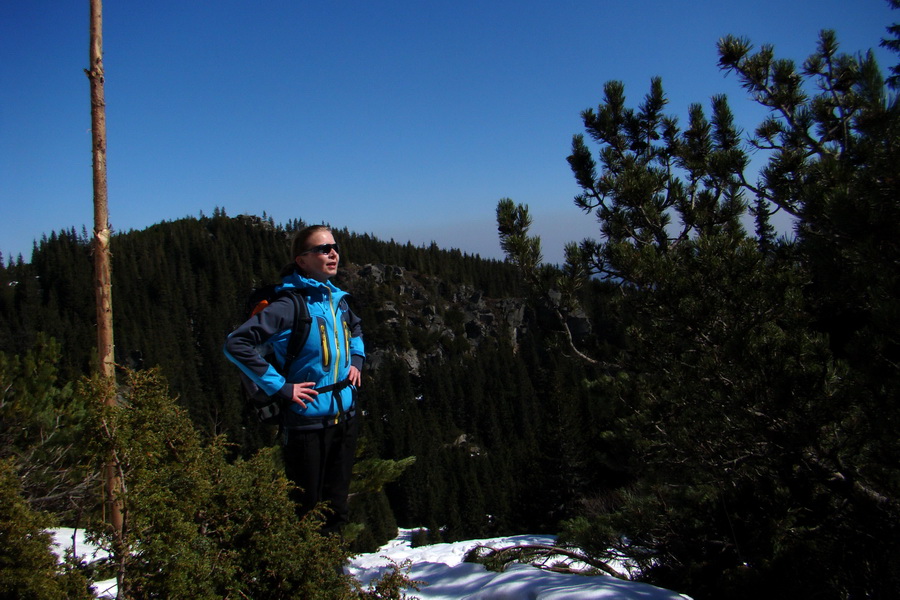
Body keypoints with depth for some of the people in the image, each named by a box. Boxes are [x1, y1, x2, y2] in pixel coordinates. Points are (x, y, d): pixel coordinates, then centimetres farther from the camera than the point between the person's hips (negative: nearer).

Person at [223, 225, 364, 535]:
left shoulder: (337, 299, 6)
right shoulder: (289, 305, -16)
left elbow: (355, 329, 29)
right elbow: (236, 344, -21)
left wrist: (356, 360, 12)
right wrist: (279, 386, -19)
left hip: (345, 416, 7)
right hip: (307, 421, -7)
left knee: (336, 509, 17)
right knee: (305, 509, 4)